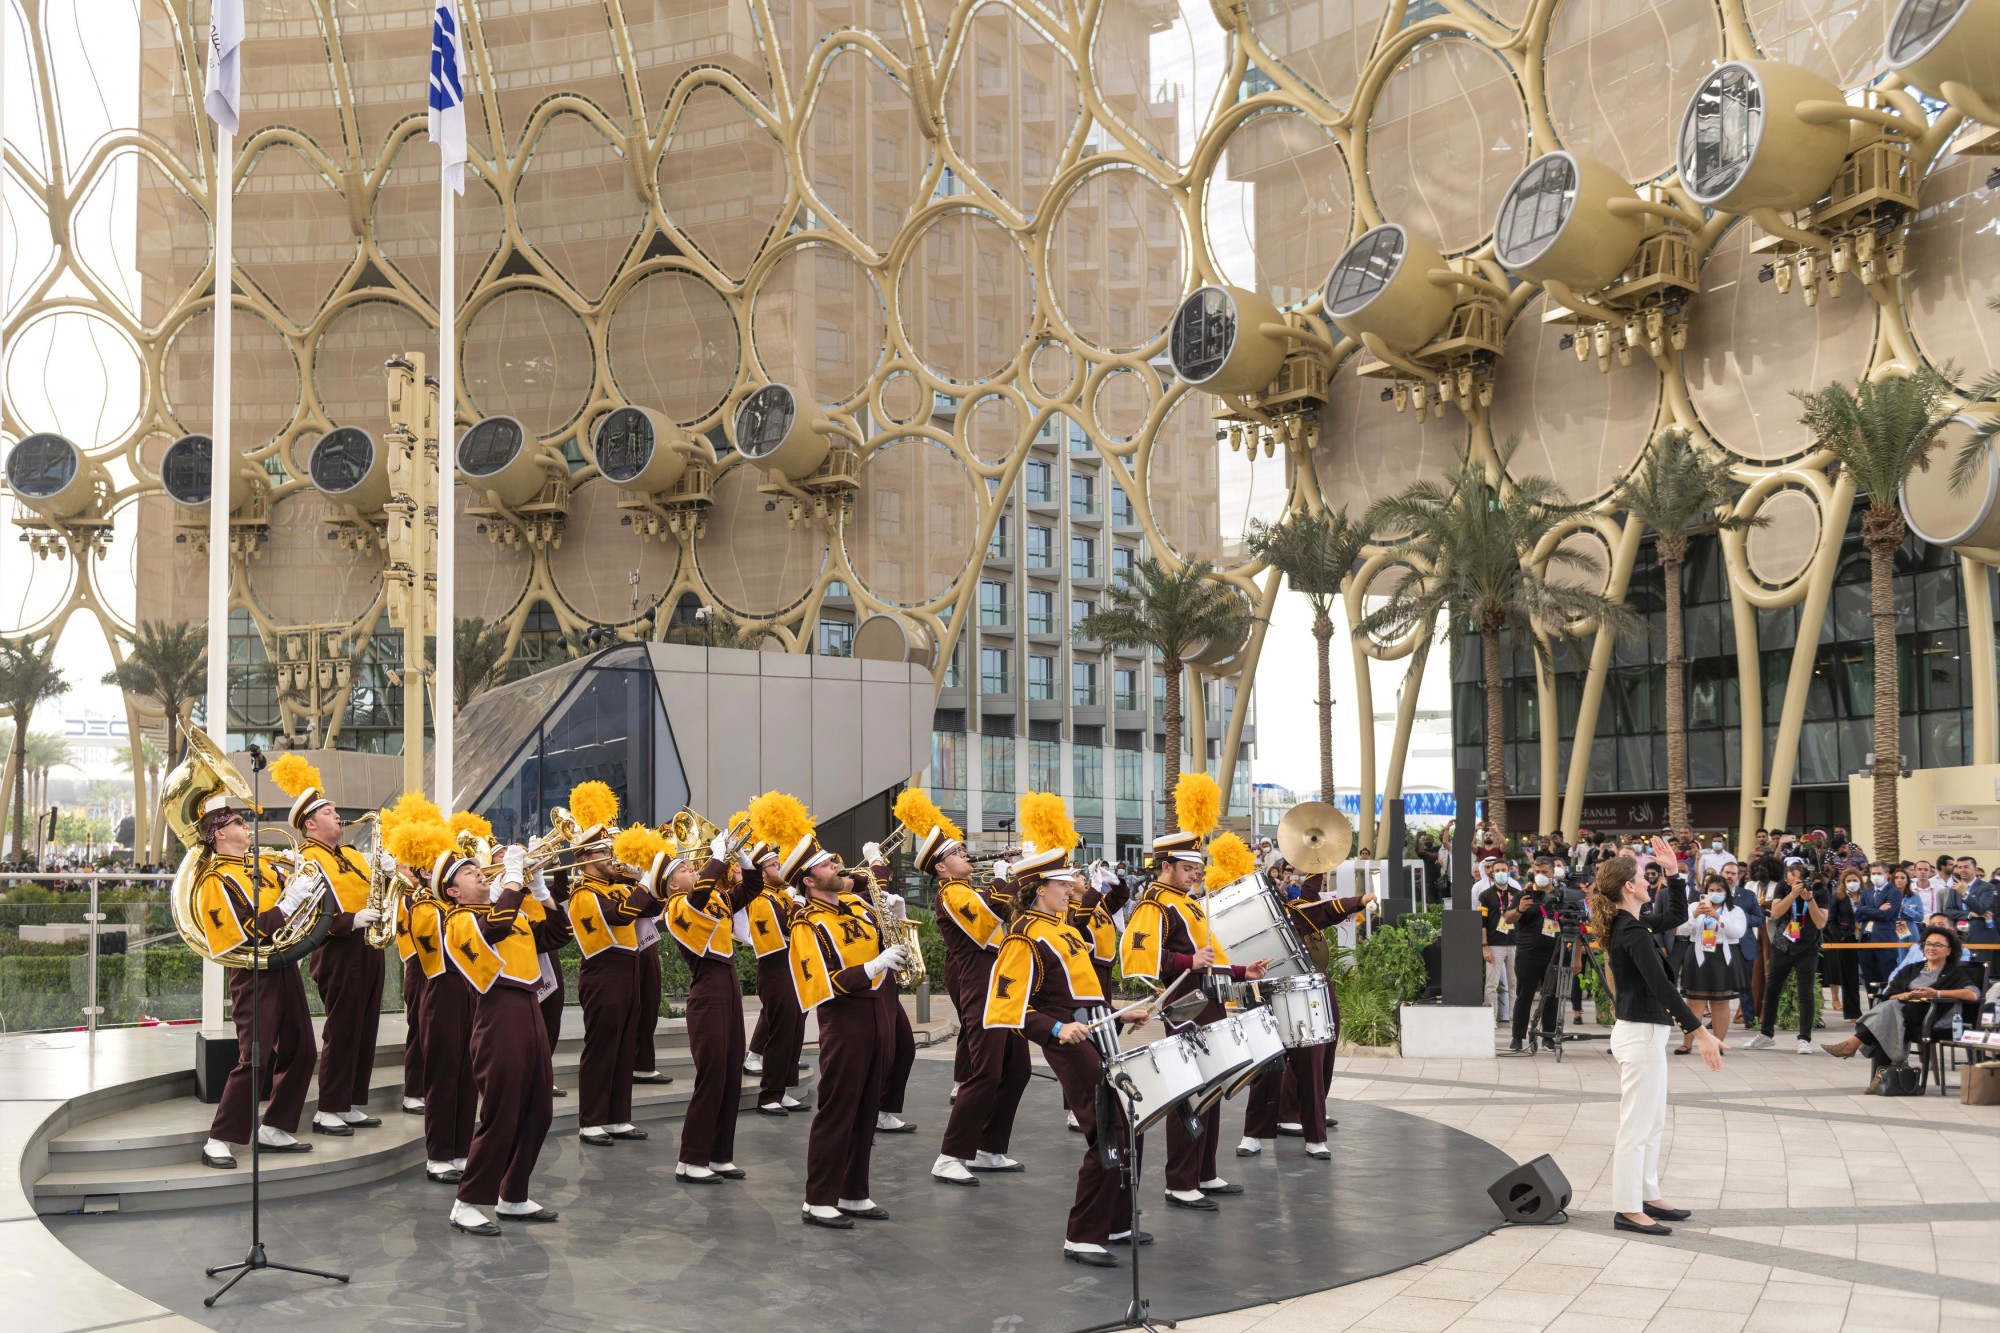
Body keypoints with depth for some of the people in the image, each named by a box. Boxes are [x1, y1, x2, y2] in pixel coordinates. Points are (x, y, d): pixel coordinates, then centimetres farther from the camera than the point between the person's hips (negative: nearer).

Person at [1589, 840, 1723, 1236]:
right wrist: (1699, 1032, -29)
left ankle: (1647, 1195, 28)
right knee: (1636, 1126, -3)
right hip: (1640, 1035, -10)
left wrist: (1674, 872, 12)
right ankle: (1628, 1209, 3)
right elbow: (1660, 985, -27)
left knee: (1653, 1122, 19)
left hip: (1640, 1032, 10)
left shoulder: (1623, 926, 10)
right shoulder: (1633, 932, -20)